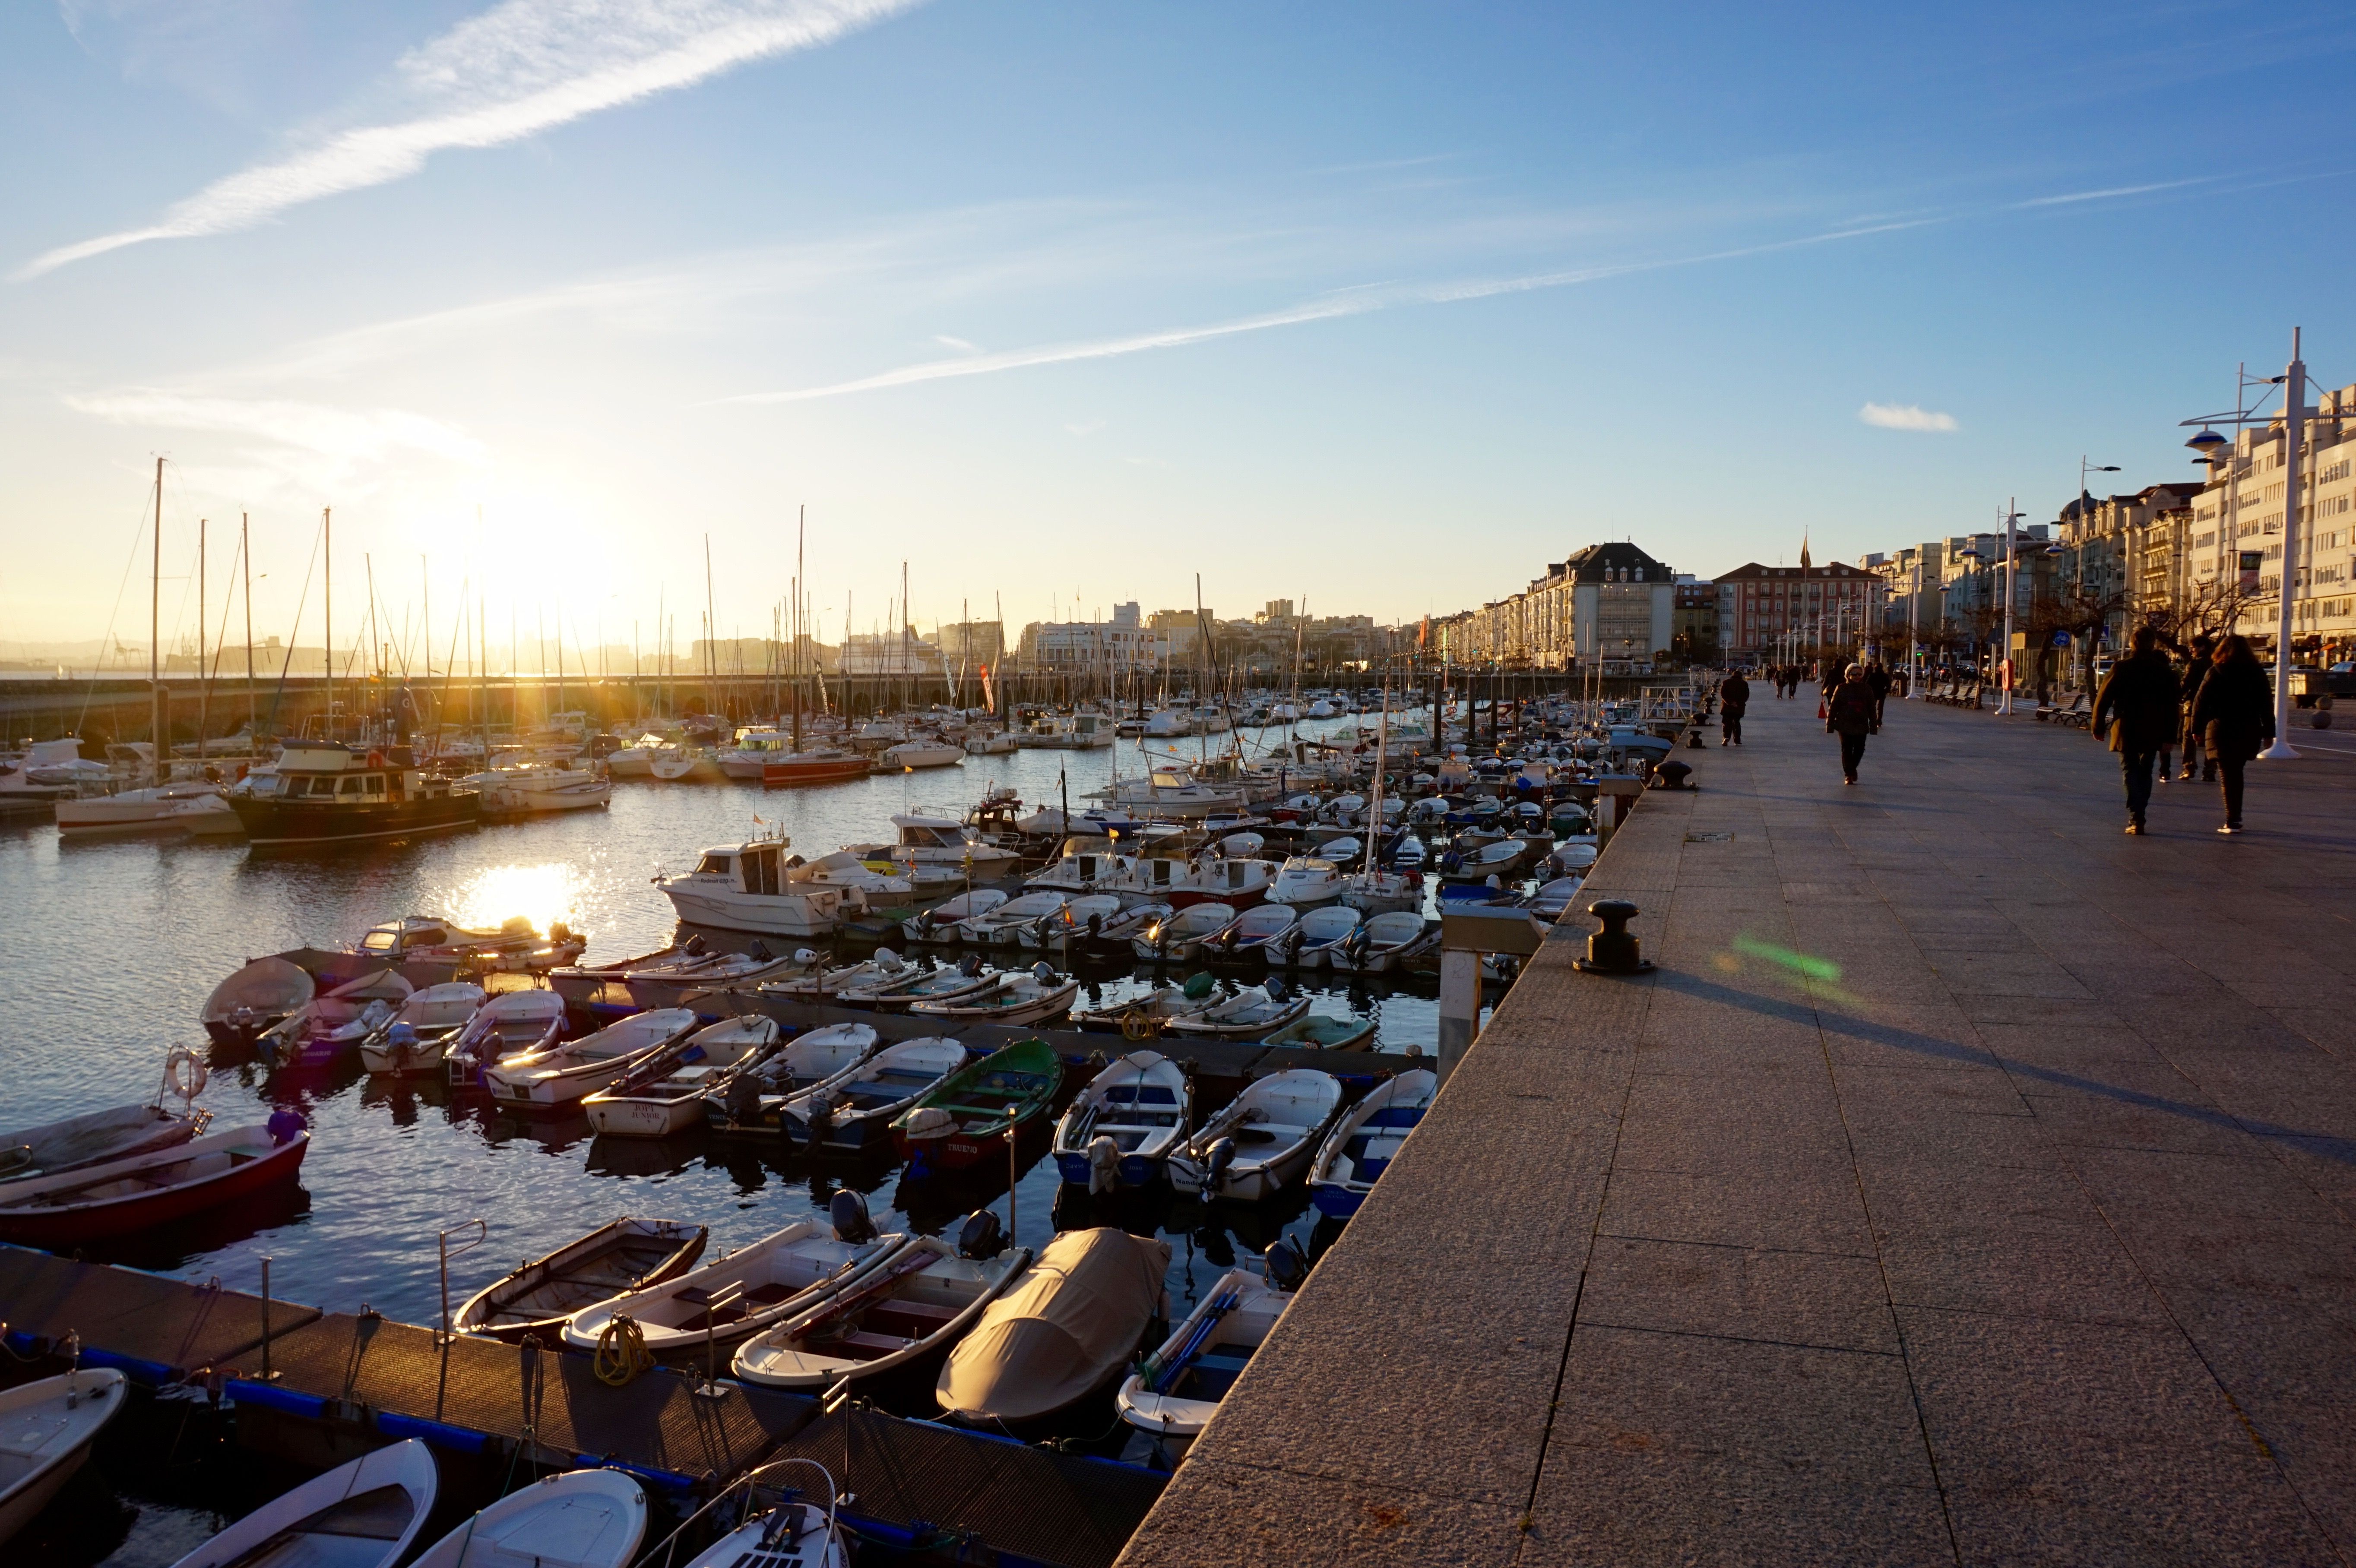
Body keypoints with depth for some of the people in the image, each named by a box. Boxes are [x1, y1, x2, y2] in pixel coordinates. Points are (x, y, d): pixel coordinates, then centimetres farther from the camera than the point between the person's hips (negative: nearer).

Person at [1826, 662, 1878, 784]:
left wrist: (1873, 726, 5)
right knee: (1847, 750, 0)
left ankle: (1852, 768, 29)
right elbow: (1833, 708, -1)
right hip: (1845, 726, -2)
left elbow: (1872, 709, 8)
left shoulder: (1867, 689, 4)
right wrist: (1830, 725, -3)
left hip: (1861, 726, 2)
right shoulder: (1841, 689, -2)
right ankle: (1849, 775, 10)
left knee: (1859, 749, 1)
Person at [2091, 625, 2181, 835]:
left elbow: (2103, 699, -7)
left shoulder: (2121, 668, -7)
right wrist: (2168, 736, 6)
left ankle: (2136, 819, -14)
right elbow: (2172, 706, 3)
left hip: (2127, 731, -3)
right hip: (2153, 732, 3)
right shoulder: (2164, 671, 2)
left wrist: (2099, 727, 3)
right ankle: (2138, 818, 19)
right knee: (2145, 773, 15)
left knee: (2130, 771, 1)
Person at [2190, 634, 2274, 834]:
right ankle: (2235, 816, 21)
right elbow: (2267, 705, 7)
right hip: (2248, 731, 4)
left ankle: (2233, 821, -6)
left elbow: (2201, 703, -7)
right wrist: (2268, 732, 11)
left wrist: (2197, 728, 0)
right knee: (2236, 773, 18)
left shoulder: (2216, 673, -5)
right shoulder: (2257, 673, 6)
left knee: (2228, 775, -2)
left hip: (2222, 730, -4)